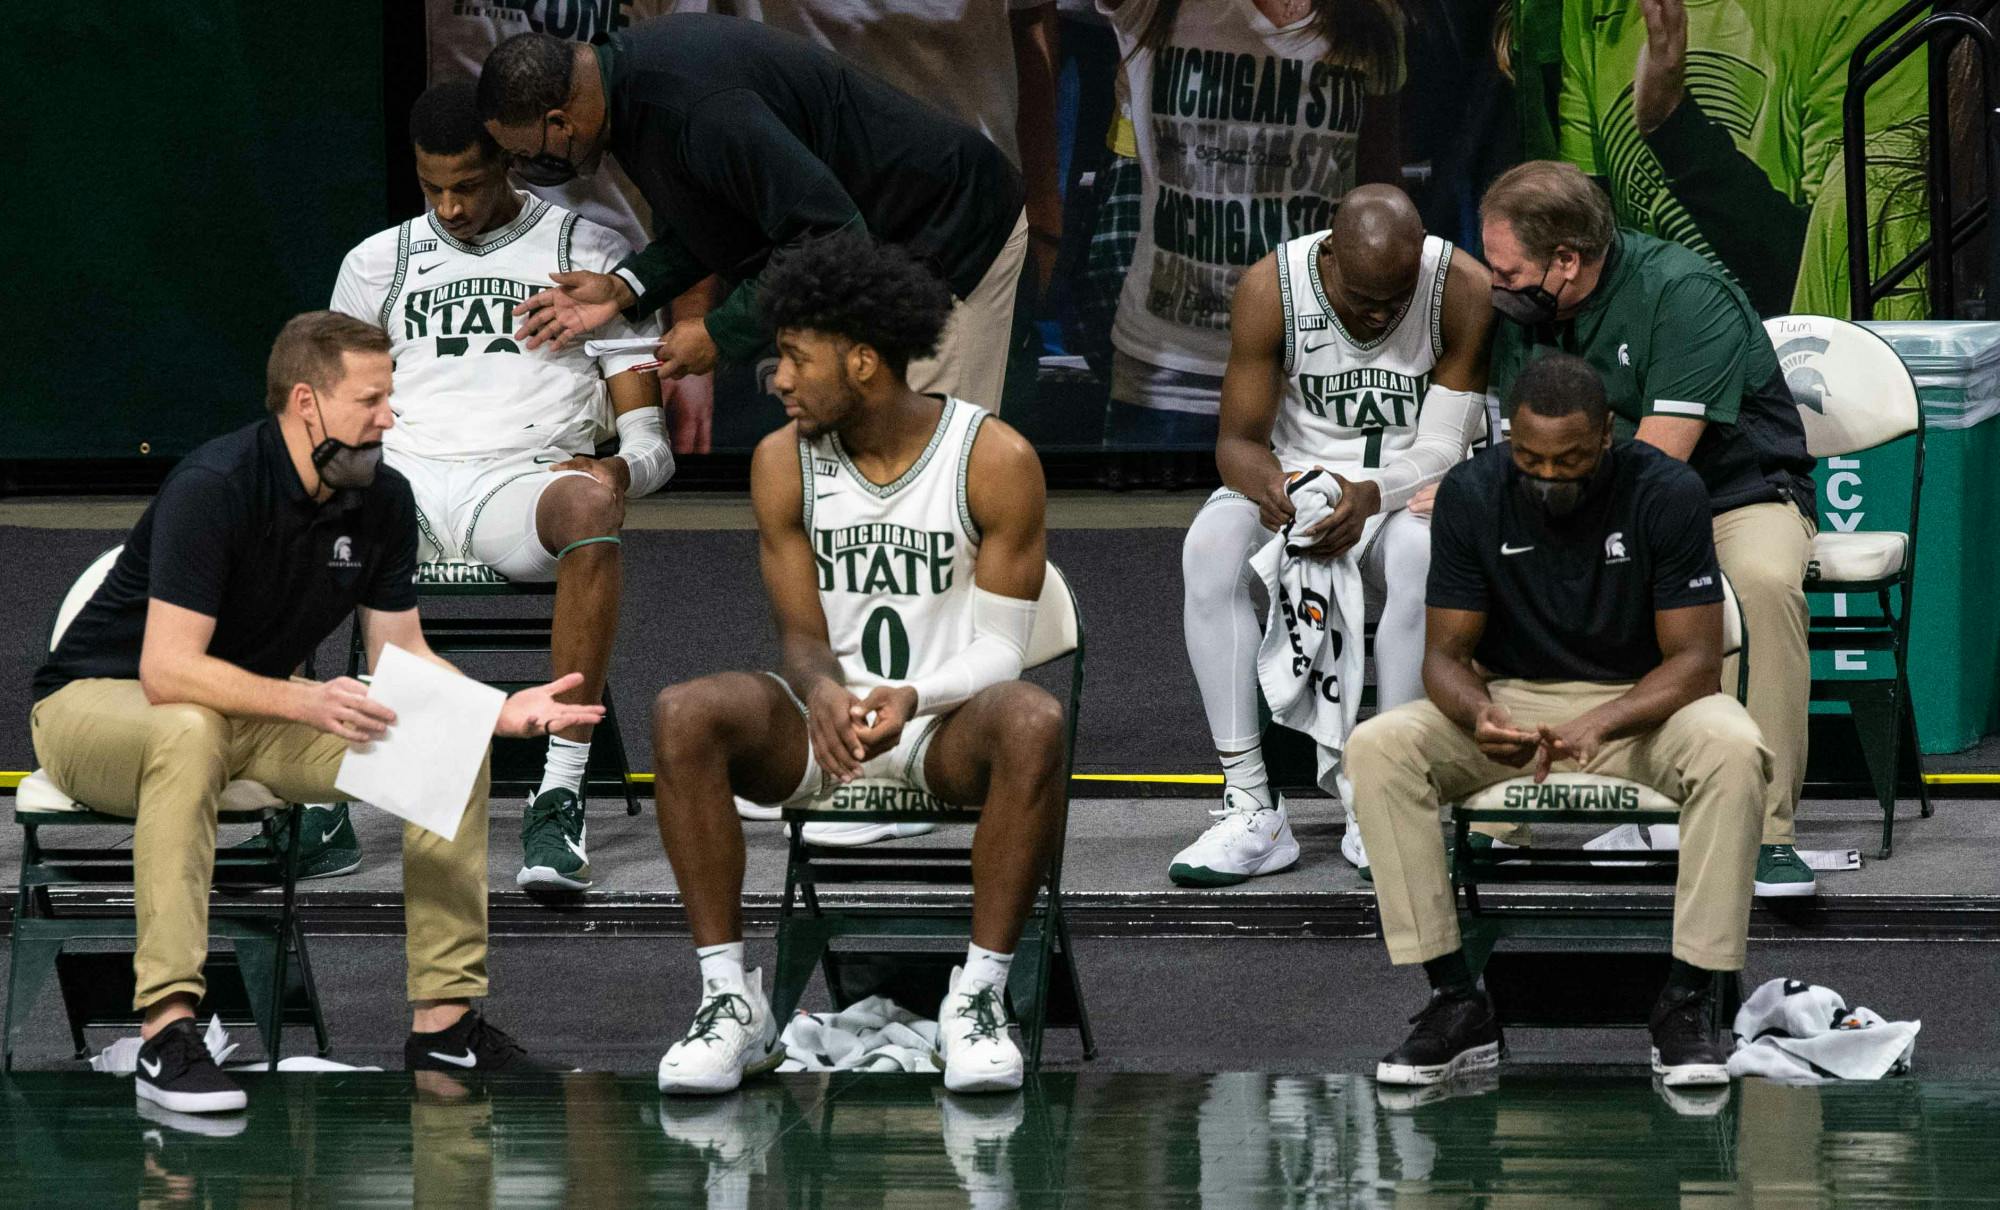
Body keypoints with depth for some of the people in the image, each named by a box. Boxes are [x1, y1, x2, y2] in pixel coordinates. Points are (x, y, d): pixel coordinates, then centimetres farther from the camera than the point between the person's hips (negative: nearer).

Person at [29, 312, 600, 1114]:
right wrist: (305, 701, -46)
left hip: (258, 709, 7)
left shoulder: (382, 500, -4)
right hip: (96, 701, -7)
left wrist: (502, 711, -18)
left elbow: (402, 657, 0)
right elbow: (169, 670, -33)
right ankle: (167, 1028, -45)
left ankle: (444, 1018, -8)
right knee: (191, 733, -43)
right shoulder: (213, 488, -27)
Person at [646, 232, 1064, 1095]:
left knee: (1033, 723, -38)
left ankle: (979, 994, -29)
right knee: (683, 716, -28)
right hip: (822, 729, 2)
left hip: (947, 732, -2)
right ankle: (730, 998, -26)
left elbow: (1000, 650, -8)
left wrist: (913, 698, -30)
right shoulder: (784, 462, 0)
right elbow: (802, 636, 1)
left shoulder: (997, 460, -9)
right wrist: (823, 695, -25)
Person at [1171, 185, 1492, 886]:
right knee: (1210, 549, -31)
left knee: (1423, 556, -38)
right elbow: (1239, 438, -8)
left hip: (1409, 487, -1)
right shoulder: (1270, 289, -13)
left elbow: (1442, 448, -15)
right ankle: (1250, 810, -32)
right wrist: (1268, 487, -33)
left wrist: (1370, 496, -35)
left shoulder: (1465, 291, -16)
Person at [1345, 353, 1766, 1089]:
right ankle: (1456, 1004, -22)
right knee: (1376, 748, -26)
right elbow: (1447, 651, -7)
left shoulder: (1667, 494, -17)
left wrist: (1600, 724, -35)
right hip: (1512, 700, 2)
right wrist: (1477, 714, -32)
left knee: (1733, 751, -36)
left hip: (1641, 702, -2)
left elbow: (1696, 661, -17)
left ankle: (1686, 1003, -26)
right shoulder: (1471, 496, -11)